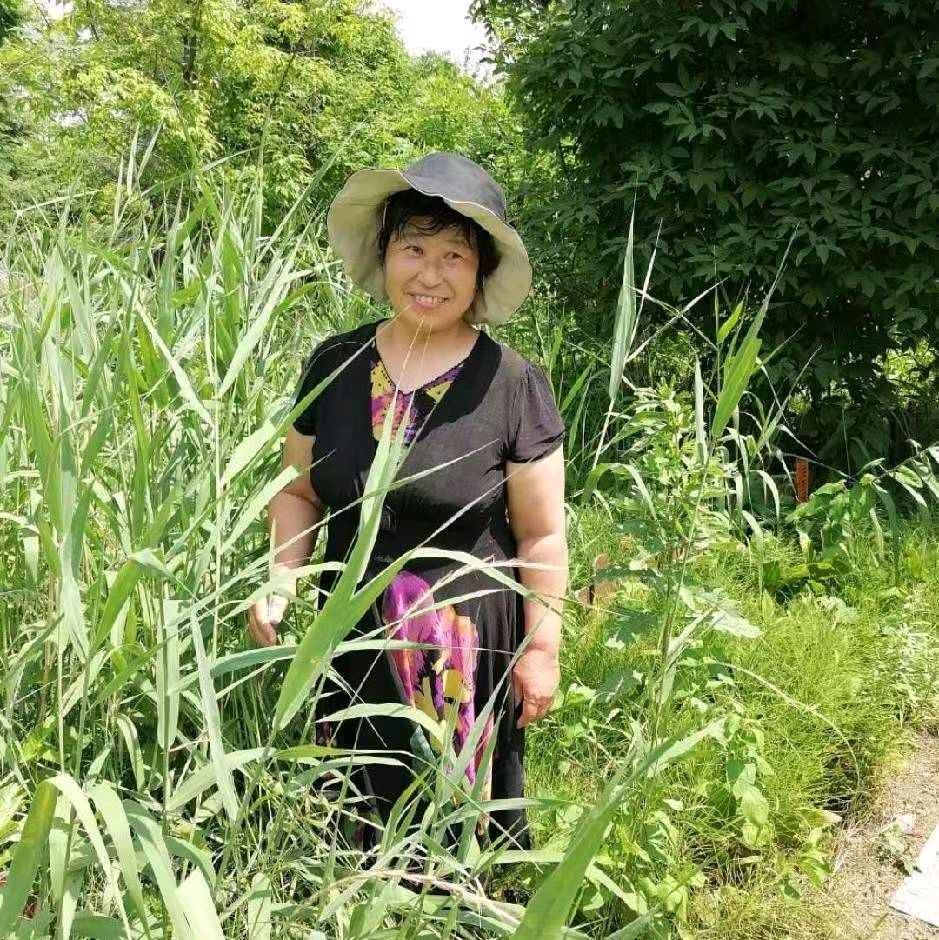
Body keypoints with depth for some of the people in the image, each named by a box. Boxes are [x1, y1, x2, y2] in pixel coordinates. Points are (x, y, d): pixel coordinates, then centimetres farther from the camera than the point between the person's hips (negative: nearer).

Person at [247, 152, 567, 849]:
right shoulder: (334, 365, -2)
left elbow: (541, 535, -6)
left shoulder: (512, 385, -12)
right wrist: (280, 579, -6)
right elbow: (299, 492, 8)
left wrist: (542, 647, -4)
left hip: (468, 645, -3)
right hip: (352, 633, 4)